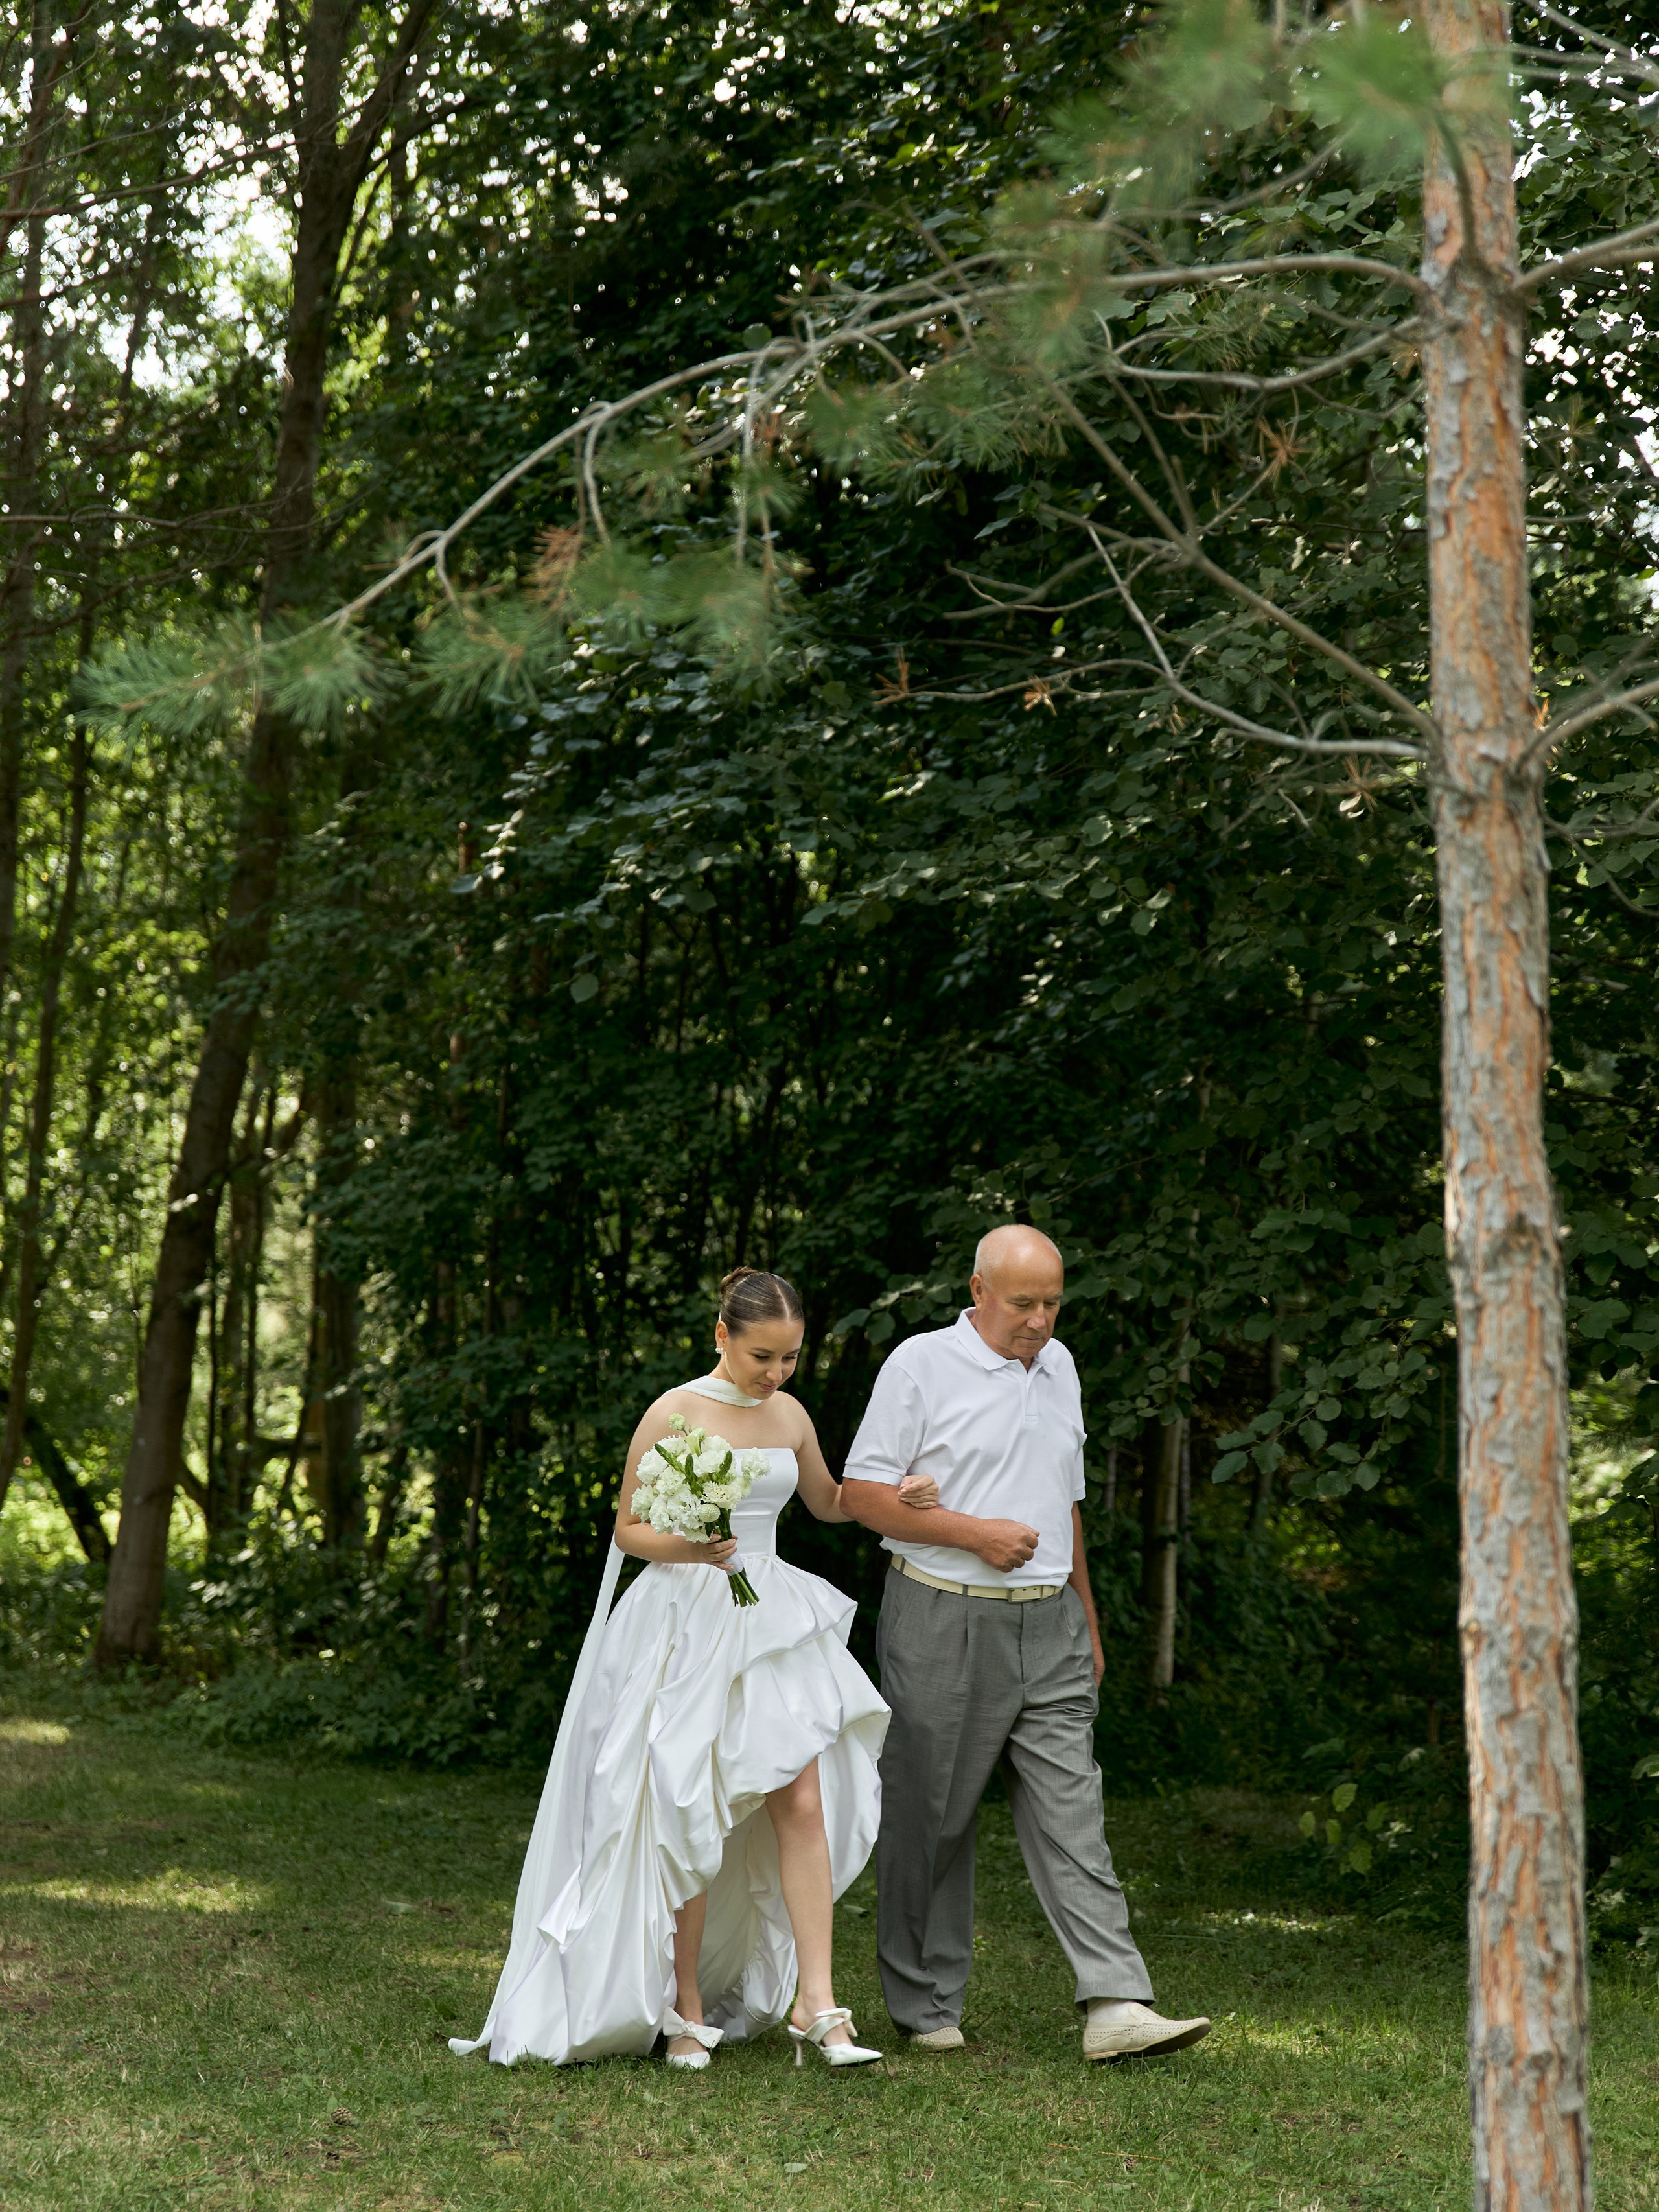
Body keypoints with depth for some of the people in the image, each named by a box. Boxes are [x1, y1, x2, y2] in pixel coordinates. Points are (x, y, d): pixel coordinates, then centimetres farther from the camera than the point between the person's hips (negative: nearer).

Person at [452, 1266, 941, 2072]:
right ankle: (686, 2010, 13)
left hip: (773, 1624, 5)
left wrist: (898, 1498, 8)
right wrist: (683, 1547, -22)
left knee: (804, 1802, -5)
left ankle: (816, 2004, -2)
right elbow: (627, 1527, -2)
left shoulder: (790, 1415, 9)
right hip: (685, 1625, -5)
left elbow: (828, 1502, 25)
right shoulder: (674, 1414, -7)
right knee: (691, 1818, 0)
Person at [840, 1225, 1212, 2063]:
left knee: (1071, 1811, -3)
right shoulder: (922, 1364, -5)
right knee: (931, 1820, 4)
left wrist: (1088, 1625, 23)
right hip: (944, 1620, -5)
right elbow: (862, 1492, -7)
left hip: (1048, 1624, 5)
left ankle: (1116, 2004, -8)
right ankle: (926, 2008, 15)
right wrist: (976, 1533, -14)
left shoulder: (1058, 1366, 14)